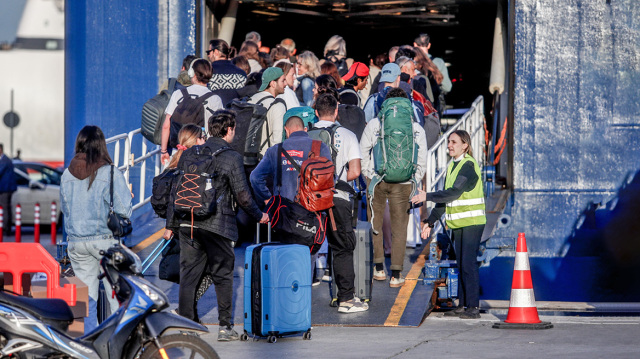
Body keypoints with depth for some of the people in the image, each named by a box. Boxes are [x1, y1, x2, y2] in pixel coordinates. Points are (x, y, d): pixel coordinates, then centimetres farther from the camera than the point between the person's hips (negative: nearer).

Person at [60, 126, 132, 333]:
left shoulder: (67, 175, 0)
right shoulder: (111, 174, -12)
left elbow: (64, 207, 10)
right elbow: (124, 211, -13)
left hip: (76, 243, 4)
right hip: (105, 239, -4)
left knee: (86, 297, 10)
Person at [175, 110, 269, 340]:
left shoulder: (189, 154, 8)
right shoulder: (231, 157, -6)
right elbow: (242, 195, -6)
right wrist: (259, 216, 11)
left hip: (187, 223, 4)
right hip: (217, 225, -4)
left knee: (188, 274, 8)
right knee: (223, 275, 6)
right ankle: (225, 327, 8)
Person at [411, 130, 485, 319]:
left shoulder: (469, 166, -12)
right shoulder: (452, 166, 15)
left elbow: (454, 193, -22)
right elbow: (445, 197, 20)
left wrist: (427, 196, -21)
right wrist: (430, 221, 19)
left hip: (472, 222, -9)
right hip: (457, 223, 9)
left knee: (468, 263, -11)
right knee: (461, 264, 10)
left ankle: (473, 307, -10)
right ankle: (462, 305, 14)